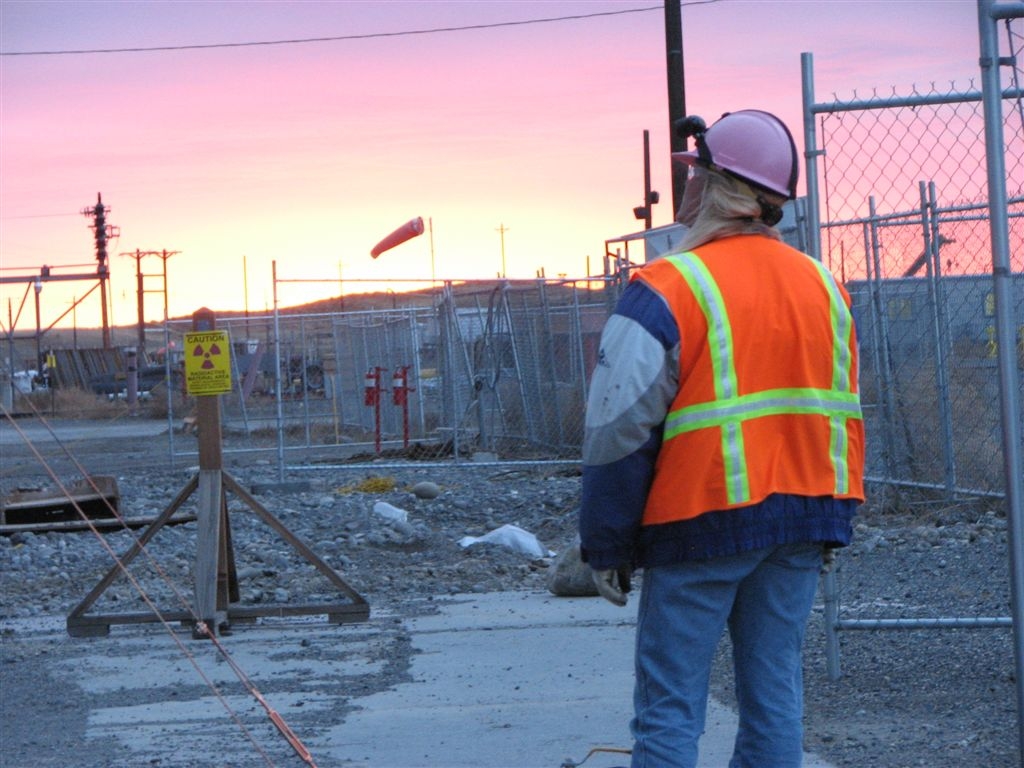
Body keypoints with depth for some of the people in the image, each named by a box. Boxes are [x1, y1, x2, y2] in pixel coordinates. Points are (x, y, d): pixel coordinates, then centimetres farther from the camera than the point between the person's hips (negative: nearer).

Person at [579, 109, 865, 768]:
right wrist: (836, 516, 23)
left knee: (670, 708, 0)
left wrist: (608, 546, -3)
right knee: (775, 691, 11)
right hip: (803, 520, 6)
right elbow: (847, 416, 16)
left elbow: (621, 432, -12)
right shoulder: (823, 286, 9)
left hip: (704, 521, -6)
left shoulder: (669, 289, -11)